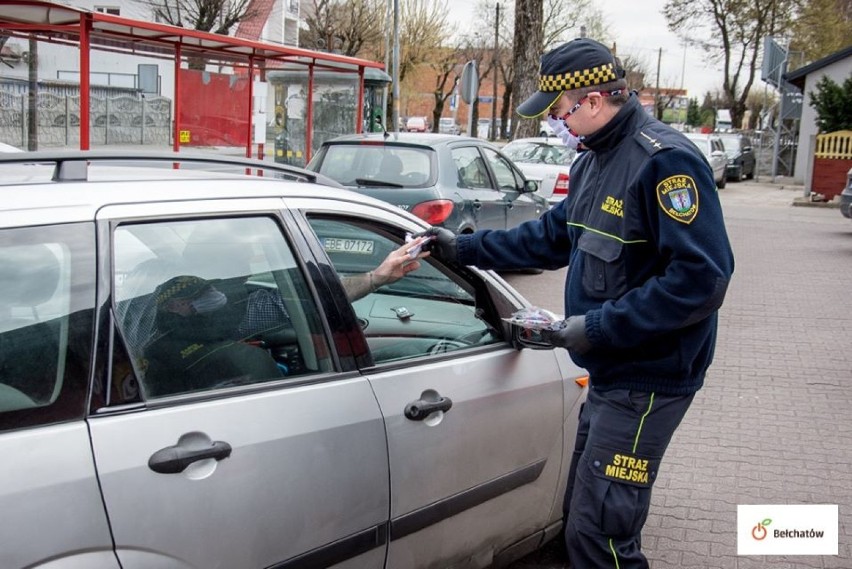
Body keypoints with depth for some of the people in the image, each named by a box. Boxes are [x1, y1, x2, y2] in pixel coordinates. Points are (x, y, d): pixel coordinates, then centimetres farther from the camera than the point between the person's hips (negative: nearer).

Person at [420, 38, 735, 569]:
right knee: (584, 511, 20)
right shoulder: (595, 161, 11)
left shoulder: (666, 161, -21)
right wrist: (464, 248, 15)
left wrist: (598, 327, -25)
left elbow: (704, 277, -27)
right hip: (609, 371, 10)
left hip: (647, 379, -10)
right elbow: (552, 237, 20)